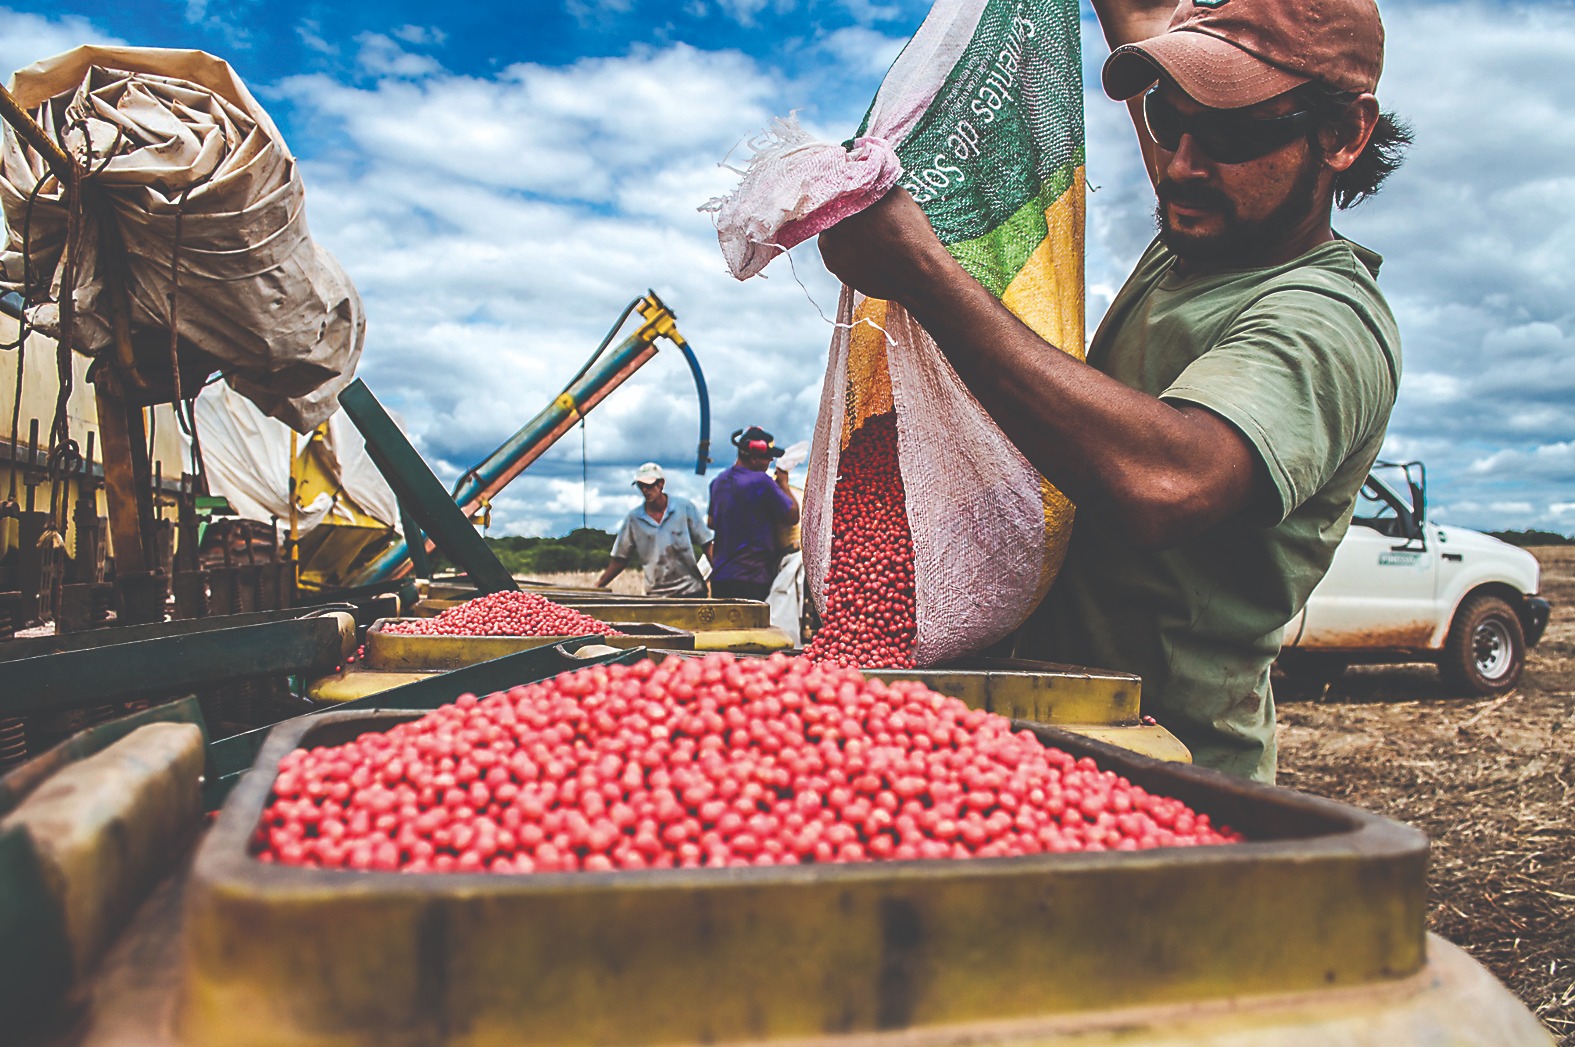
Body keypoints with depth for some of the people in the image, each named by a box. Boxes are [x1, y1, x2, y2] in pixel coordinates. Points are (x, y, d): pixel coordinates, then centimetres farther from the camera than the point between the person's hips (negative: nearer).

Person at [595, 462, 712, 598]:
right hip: (655, 595, 1)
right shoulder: (633, 518, 4)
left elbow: (706, 544, 3)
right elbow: (620, 558, 8)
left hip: (690, 591, -1)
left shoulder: (685, 507, 0)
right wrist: (598, 586, 0)